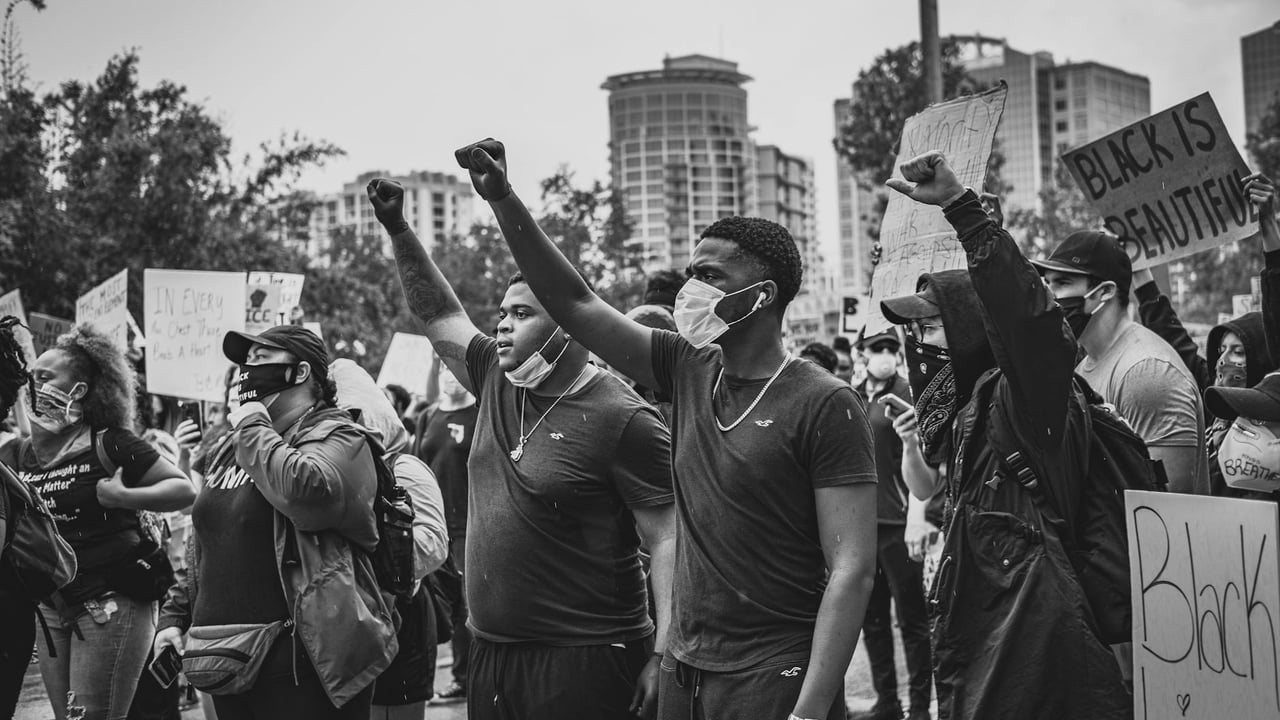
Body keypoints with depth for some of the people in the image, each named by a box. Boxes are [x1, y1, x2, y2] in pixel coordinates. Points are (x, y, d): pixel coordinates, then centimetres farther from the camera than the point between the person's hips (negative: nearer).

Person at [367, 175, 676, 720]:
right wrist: (398, 230, 9)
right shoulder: (498, 382, 10)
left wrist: (664, 656, -20)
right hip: (491, 651, 7)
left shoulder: (623, 419, -12)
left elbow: (666, 541, -14)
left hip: (584, 659, -7)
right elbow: (439, 315, 19)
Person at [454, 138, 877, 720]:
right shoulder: (690, 370, 6)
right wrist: (503, 201, -2)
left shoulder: (824, 406, -13)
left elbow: (852, 570, -16)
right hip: (684, 670, 6)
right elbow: (576, 304, 8)